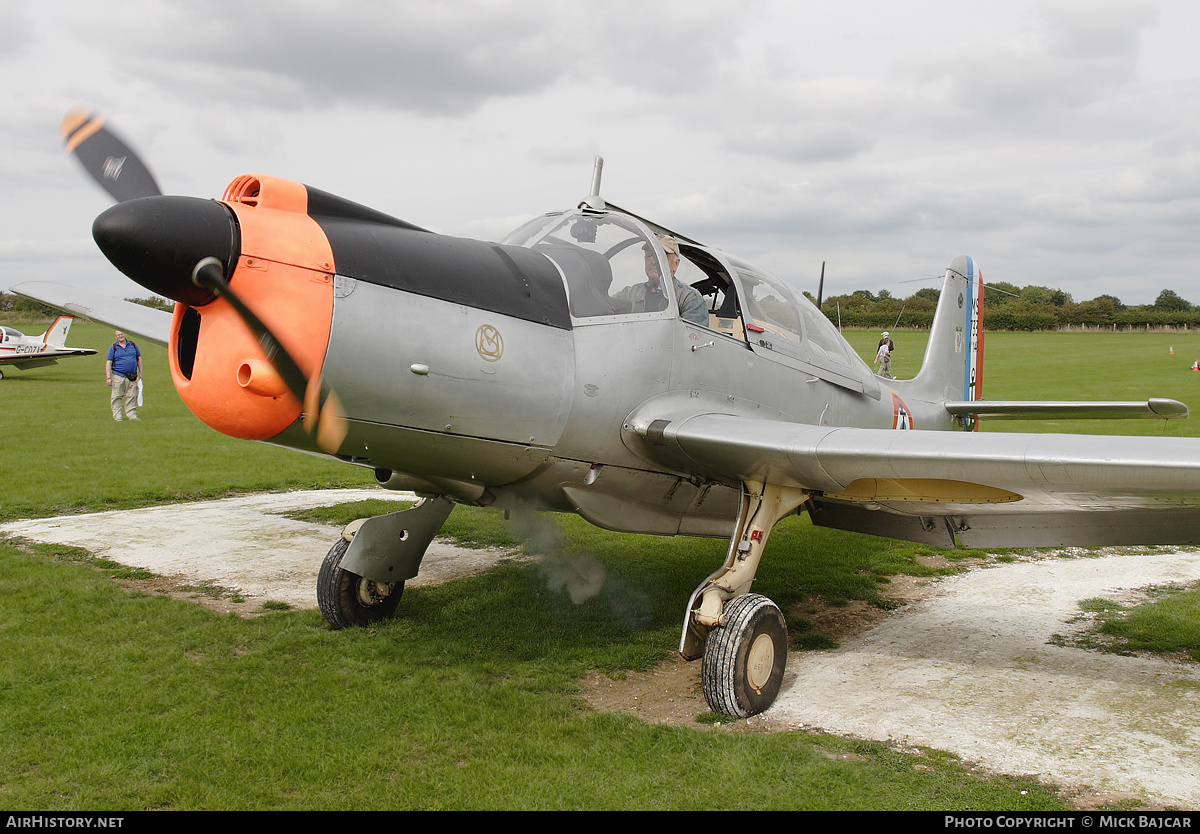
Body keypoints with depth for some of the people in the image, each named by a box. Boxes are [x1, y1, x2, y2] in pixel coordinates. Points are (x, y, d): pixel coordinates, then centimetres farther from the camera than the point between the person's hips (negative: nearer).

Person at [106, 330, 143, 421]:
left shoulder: (132, 345, 11)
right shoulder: (113, 347, 3)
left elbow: (139, 358, 18)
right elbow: (108, 363, 1)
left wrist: (141, 373, 13)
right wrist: (108, 378, -6)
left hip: (132, 377, 2)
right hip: (118, 376, -2)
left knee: (132, 397, 4)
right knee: (117, 397, 0)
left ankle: (131, 414, 12)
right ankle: (117, 416, 5)